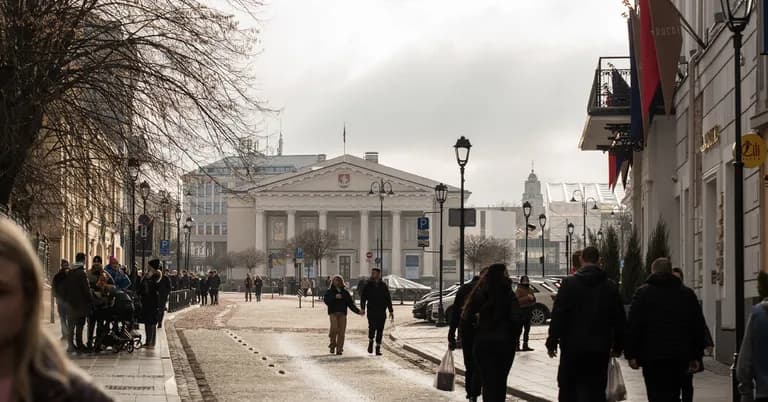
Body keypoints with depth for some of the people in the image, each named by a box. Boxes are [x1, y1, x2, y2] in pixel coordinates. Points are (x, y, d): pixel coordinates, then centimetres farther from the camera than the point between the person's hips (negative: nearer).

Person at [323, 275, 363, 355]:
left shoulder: (345, 293, 17)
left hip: (342, 314, 2)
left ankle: (339, 350, -3)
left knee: (341, 332, -6)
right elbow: (326, 300, -8)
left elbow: (351, 304, 16)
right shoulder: (330, 292, 10)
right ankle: (332, 344, 2)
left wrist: (358, 311, 6)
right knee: (334, 328, -21)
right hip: (333, 313, -2)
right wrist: (335, 297, -20)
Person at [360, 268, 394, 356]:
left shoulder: (383, 286, 8)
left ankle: (378, 349, 6)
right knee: (372, 327, -18)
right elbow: (363, 297, 2)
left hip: (381, 312, 1)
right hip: (371, 311, -1)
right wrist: (362, 308, -12)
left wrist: (391, 311, 6)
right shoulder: (368, 285, 6)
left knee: (380, 330, -1)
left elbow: (388, 299, 11)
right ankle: (370, 342, 9)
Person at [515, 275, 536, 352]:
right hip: (521, 311, -8)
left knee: (527, 329, 11)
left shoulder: (530, 289, 16)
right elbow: (517, 300, -20)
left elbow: (534, 300, 21)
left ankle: (525, 345, 18)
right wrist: (527, 298, -23)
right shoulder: (518, 290, -7)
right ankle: (517, 346, -9)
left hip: (528, 311, 8)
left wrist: (532, 298, -2)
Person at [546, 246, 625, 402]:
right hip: (600, 349, 2)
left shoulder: (569, 283, -5)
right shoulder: (611, 286, 5)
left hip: (573, 347, -2)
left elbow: (558, 315, -8)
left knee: (568, 389, 8)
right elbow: (620, 319, 8)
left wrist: (552, 342, -2)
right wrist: (618, 346, 17)